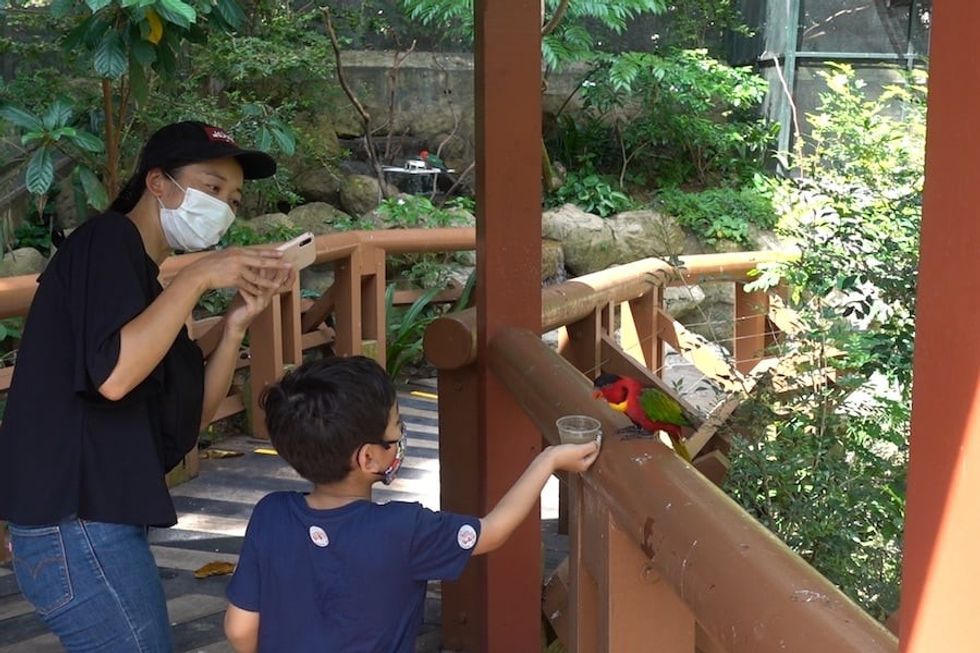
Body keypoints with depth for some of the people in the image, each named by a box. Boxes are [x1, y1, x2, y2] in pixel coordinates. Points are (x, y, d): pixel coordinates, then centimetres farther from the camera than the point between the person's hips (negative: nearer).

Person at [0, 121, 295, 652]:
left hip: (92, 520, 10)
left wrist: (238, 322, 0)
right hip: (78, 524, -10)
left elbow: (193, 414, 13)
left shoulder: (139, 274, 18)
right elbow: (114, 375, -26)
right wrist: (197, 278, -18)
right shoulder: (107, 241, -10)